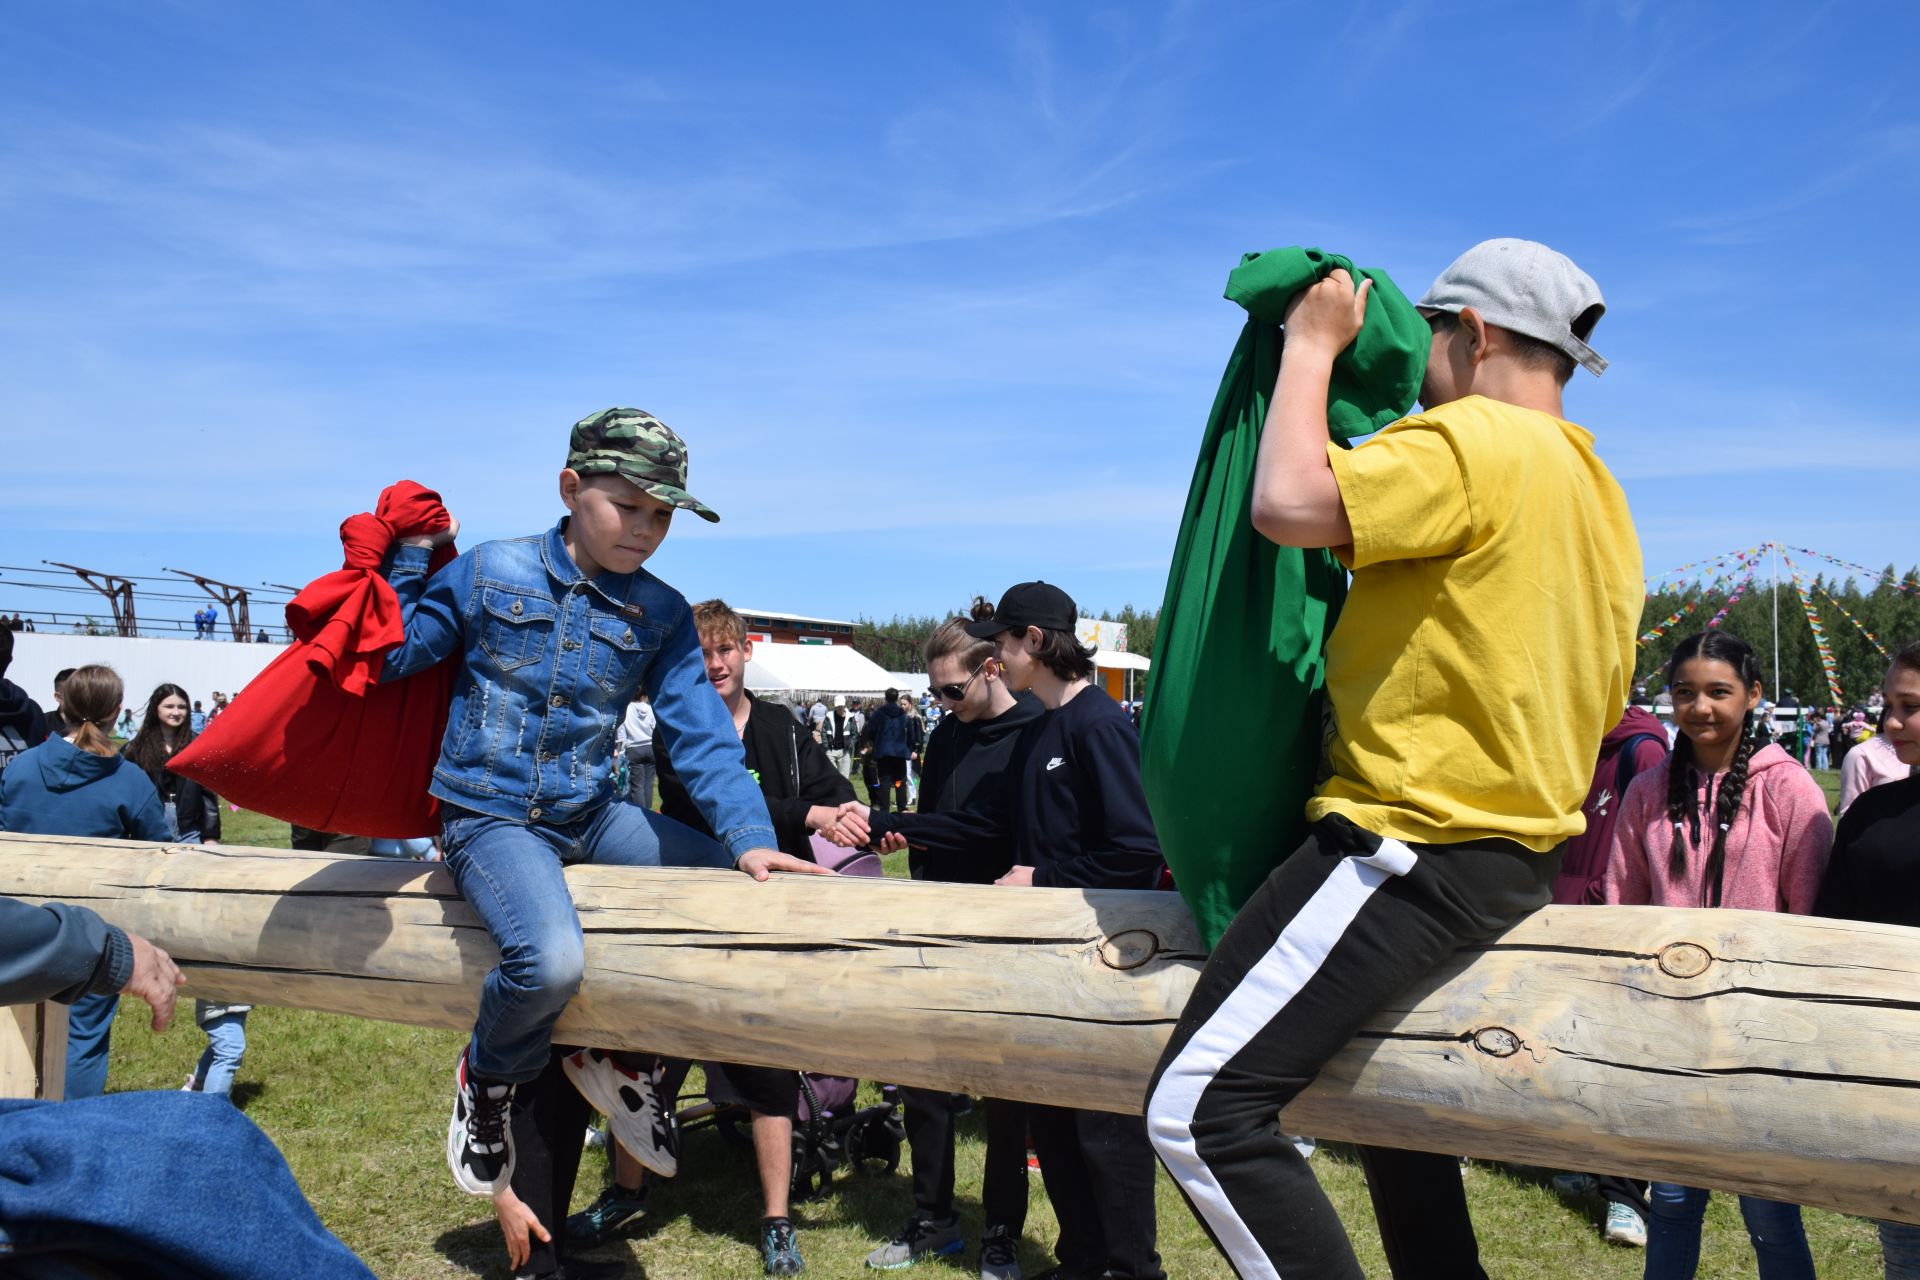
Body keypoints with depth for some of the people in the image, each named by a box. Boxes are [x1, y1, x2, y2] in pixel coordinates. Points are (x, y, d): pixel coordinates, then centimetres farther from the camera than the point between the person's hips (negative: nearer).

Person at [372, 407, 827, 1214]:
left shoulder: (662, 615, 2)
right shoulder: (489, 573, -5)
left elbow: (698, 731, -5)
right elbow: (391, 653, -3)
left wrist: (750, 838, -16)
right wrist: (410, 556, -7)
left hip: (590, 818, 5)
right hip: (492, 816, -5)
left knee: (744, 885, -5)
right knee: (550, 961, -32)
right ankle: (489, 1080, 5)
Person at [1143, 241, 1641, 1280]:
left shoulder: (1474, 441, -14)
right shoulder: (1600, 495, 18)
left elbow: (1288, 503, -24)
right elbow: (1589, 706, 22)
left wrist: (1311, 344, -9)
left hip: (1414, 837, -11)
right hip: (1517, 847, 11)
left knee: (1201, 1109, -14)